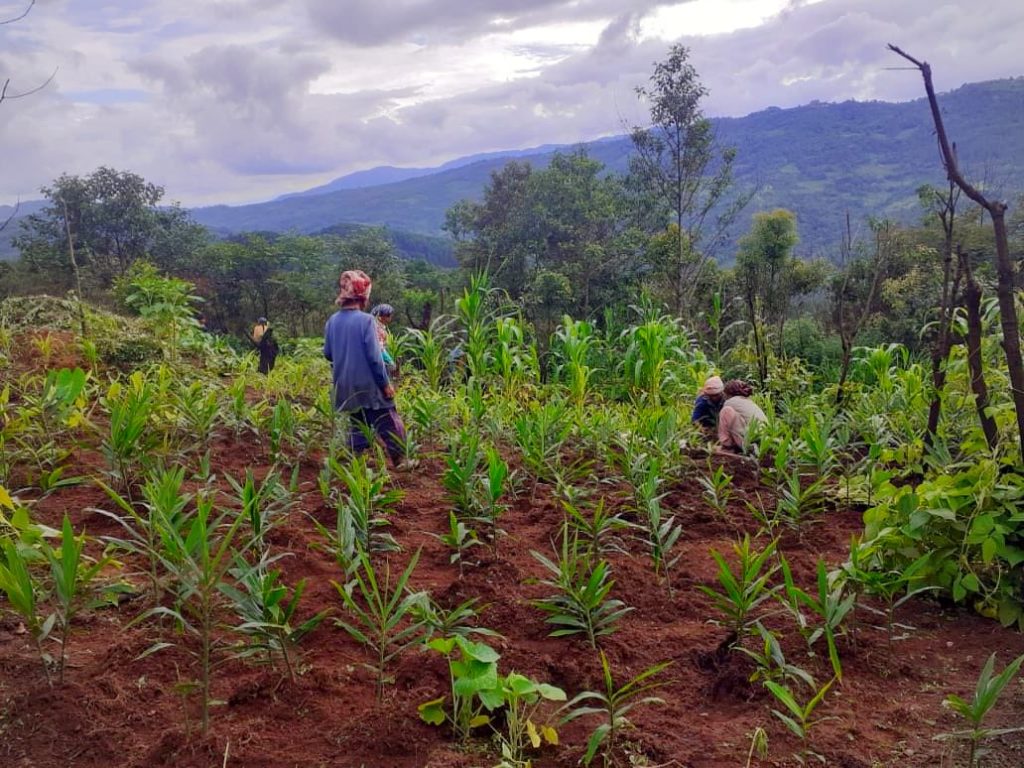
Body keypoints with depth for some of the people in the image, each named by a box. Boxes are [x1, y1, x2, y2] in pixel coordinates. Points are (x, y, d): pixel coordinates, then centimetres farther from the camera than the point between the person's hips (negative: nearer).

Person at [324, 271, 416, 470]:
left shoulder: (332, 321, 0)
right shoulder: (365, 320, -16)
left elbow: (327, 353, 8)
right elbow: (374, 357, -16)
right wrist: (386, 383, -8)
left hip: (346, 386, 6)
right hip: (368, 384, -6)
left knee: (358, 424, 18)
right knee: (388, 423, 7)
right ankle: (400, 460, 11)